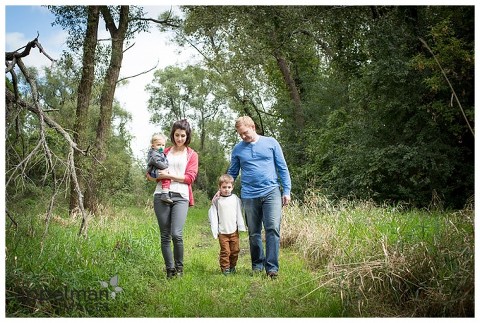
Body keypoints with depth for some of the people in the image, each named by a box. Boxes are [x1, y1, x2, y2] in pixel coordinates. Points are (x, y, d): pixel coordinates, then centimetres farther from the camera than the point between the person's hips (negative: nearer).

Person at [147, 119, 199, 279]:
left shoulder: (192, 155, 13)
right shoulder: (164, 152, 19)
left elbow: (190, 177, 1)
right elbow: (150, 174, 20)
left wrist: (169, 175, -7)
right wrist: (157, 177, -2)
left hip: (181, 197, -2)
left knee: (176, 234, -16)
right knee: (165, 235, 3)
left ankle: (179, 267, 3)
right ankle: (169, 270, 12)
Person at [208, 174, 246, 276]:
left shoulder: (236, 199, 3)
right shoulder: (217, 201, 0)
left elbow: (239, 214, 5)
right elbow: (213, 216, 1)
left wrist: (241, 227, 0)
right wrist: (215, 231, -4)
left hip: (234, 231, 2)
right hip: (222, 232, -2)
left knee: (235, 250, 7)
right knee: (225, 251, -3)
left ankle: (232, 266, 24)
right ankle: (225, 268, 8)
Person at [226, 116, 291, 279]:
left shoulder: (271, 143, 4)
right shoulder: (238, 149, 9)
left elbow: (282, 168, 6)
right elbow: (232, 173, 16)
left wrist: (286, 190, 0)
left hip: (271, 192, -2)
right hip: (249, 196, 2)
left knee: (273, 229, -12)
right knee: (253, 233, 9)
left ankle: (272, 267, -8)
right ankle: (257, 265, 23)